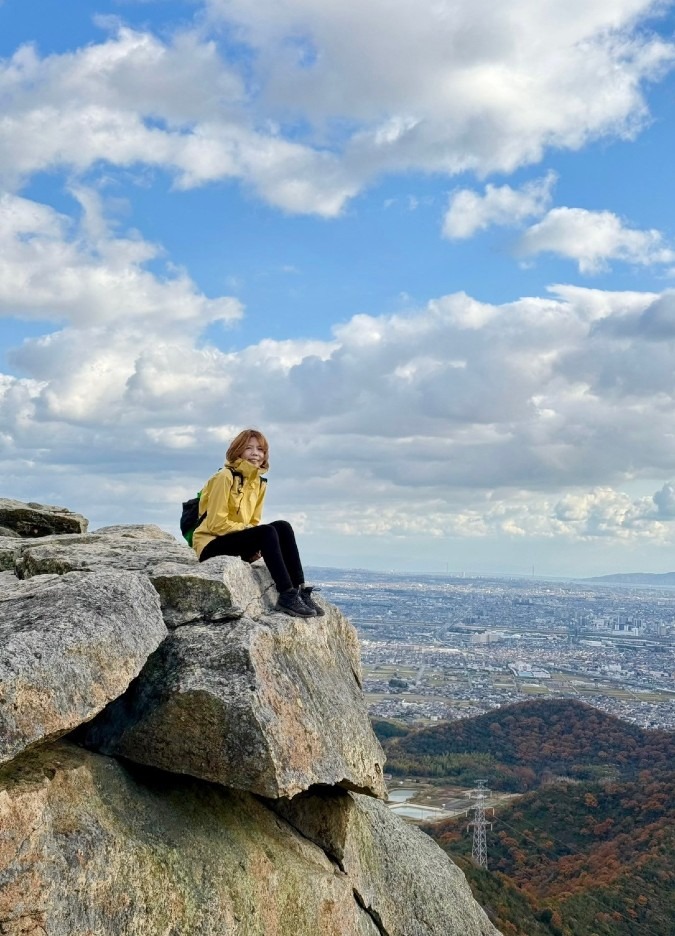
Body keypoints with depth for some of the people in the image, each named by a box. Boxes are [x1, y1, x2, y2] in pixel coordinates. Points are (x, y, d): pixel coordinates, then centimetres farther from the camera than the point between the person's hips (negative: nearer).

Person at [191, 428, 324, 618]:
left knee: (283, 527, -14)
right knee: (267, 532, -28)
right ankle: (287, 596, -32)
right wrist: (248, 530, -18)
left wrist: (256, 545, -8)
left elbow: (254, 522, 12)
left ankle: (300, 591, -19)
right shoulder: (226, 476, -13)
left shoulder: (260, 482, 10)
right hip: (210, 545, -7)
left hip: (238, 542, 7)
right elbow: (216, 524, -17)